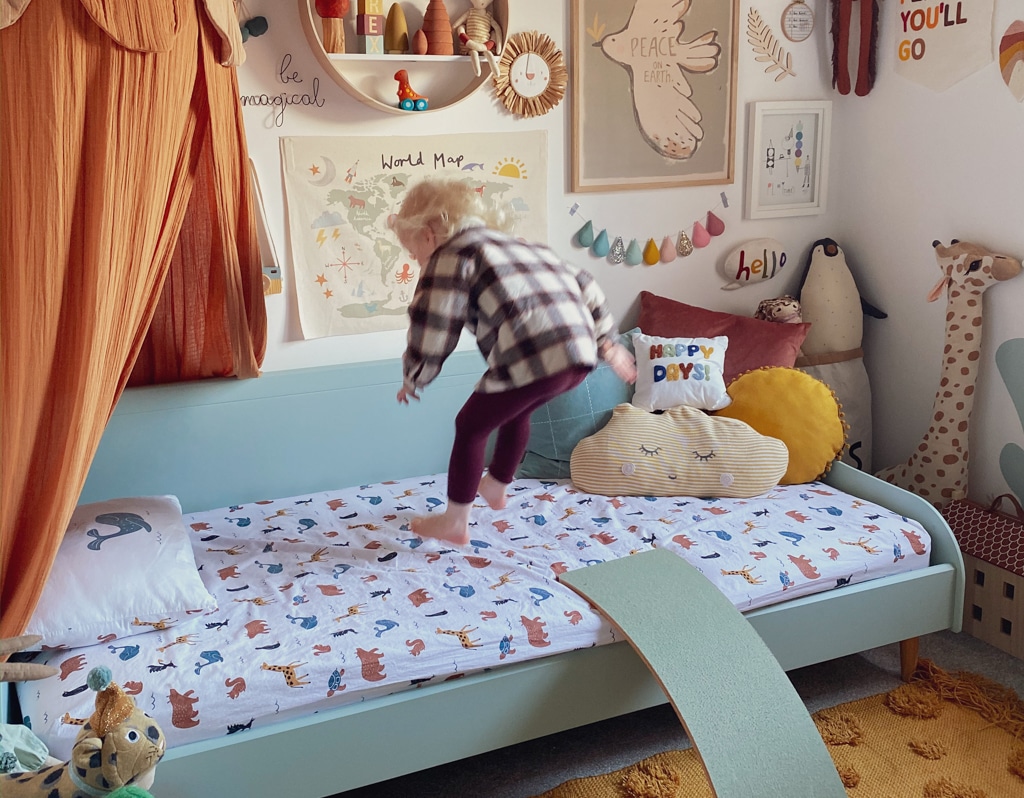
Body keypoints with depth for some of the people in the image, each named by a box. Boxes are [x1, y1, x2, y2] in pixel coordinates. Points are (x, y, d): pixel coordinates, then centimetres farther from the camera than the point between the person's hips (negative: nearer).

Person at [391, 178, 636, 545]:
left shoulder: (450, 256, 5)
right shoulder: (513, 244, 28)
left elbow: (432, 326, -4)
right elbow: (584, 284, 29)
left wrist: (413, 379, 12)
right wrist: (607, 342, 34)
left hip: (529, 359, -8)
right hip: (579, 352, 8)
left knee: (471, 426, 14)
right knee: (514, 411, 34)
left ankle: (454, 522, 27)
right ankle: (495, 487, 53)